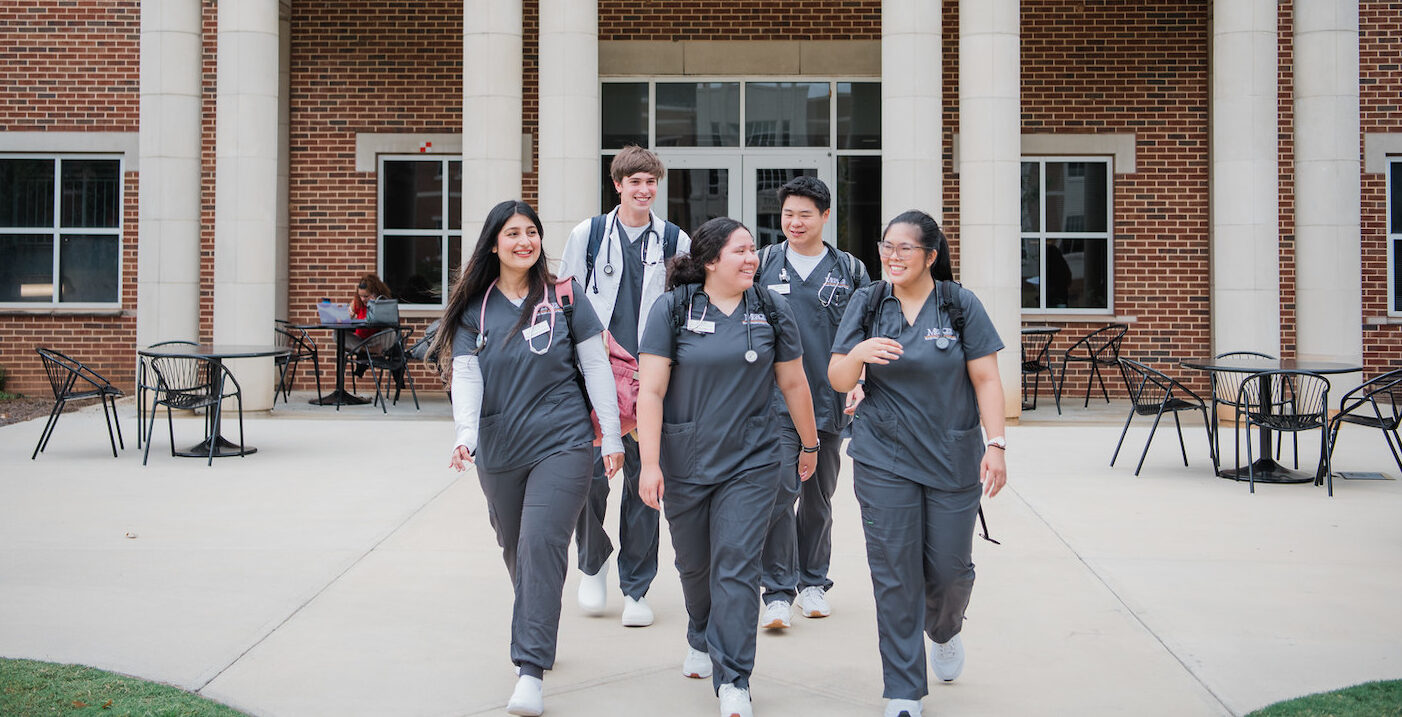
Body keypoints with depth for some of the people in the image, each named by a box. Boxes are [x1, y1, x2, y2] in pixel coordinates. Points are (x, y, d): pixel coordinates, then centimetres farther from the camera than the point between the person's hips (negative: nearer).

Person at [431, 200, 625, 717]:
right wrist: (466, 435, -21)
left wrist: (612, 437, -3)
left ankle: (531, 670, -13)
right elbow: (465, 376, -4)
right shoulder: (473, 308, 4)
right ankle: (537, 633, 39)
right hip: (498, 451, 4)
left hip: (562, 445, -3)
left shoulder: (564, 297, -1)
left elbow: (596, 367, 1)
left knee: (541, 544, -15)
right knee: (515, 551, 15)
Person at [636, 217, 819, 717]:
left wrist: (810, 444, 18)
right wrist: (650, 463, -15)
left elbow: (793, 383, 11)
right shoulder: (672, 310, -4)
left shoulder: (771, 310, 2)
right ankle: (702, 640, 43)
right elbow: (650, 392, -9)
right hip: (684, 463, 0)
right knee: (694, 563, 15)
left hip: (750, 462, 0)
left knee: (736, 566, -7)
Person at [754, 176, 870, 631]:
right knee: (780, 490, -13)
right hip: (775, 400, -2)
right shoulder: (764, 264, 6)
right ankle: (778, 592, -8)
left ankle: (813, 584, 26)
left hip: (829, 401, 2)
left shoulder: (849, 270, 8)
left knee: (819, 497, 12)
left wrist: (859, 384, -4)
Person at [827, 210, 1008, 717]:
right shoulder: (867, 303, 3)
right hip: (883, 460, 1)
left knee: (950, 566, 5)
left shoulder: (961, 304, -1)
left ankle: (944, 630, 42)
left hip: (953, 460, 0)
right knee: (894, 575, -1)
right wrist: (858, 353, -20)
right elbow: (837, 380, 2)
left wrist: (996, 444, -11)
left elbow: (985, 379, -2)